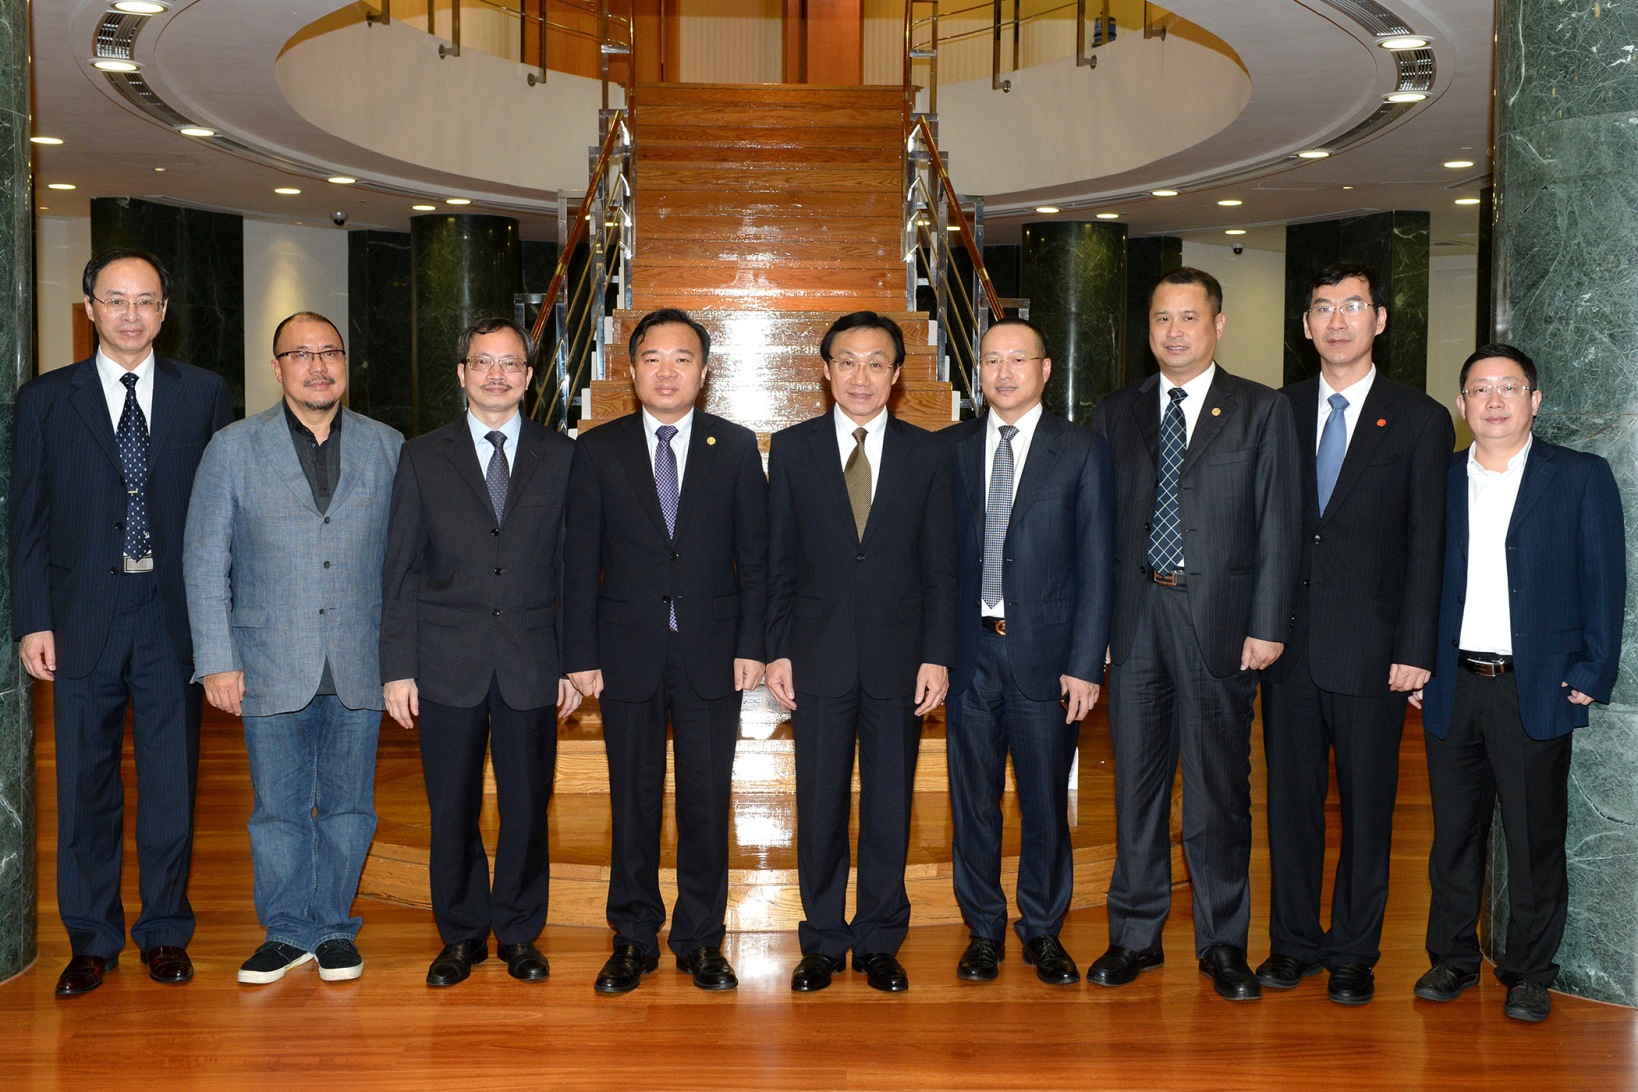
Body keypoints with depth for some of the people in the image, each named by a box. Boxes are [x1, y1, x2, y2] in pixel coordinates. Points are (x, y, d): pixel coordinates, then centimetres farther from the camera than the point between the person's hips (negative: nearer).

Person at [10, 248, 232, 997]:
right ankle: (92, 940, 23)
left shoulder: (204, 395, 5)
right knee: (85, 787, 8)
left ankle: (164, 932, 22)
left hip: (174, 618, 0)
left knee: (172, 783, 7)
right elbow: (28, 520, 4)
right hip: (83, 619, 0)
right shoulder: (44, 400, 5)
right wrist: (32, 620, -3)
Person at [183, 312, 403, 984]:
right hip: (271, 665, -1)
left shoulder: (386, 448, 5)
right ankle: (285, 930, 24)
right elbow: (204, 561, 0)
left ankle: (333, 927, 25)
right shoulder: (233, 448, 2)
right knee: (279, 808, 8)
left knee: (348, 805, 9)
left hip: (359, 665, 1)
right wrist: (217, 662, -6)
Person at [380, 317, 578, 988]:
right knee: (452, 808, 7)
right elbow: (400, 571, 4)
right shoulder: (423, 458, 6)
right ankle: (462, 935, 24)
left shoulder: (562, 457, 5)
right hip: (447, 662, 0)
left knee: (527, 806, 7)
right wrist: (397, 667, -2)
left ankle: (519, 932, 24)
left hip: (532, 662, 0)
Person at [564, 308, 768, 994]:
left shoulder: (736, 448, 4)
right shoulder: (598, 450, 4)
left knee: (707, 802, 5)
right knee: (633, 802, 8)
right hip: (627, 654, 0)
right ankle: (634, 939, 22)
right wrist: (581, 655, -2)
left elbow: (755, 553, 3)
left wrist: (752, 645, -4)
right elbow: (580, 561, 3)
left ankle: (700, 939, 20)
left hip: (712, 654, 0)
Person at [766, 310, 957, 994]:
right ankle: (823, 941, 21)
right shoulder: (792, 448, 4)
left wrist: (936, 656, -3)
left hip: (898, 658, 0)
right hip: (819, 656, 0)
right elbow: (778, 561, 5)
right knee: (820, 805, 6)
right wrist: (776, 650, -1)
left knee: (890, 806, 8)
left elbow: (940, 565, 3)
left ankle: (879, 941, 22)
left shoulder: (928, 453, 4)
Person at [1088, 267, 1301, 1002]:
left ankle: (1223, 942, 18)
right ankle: (1135, 935, 20)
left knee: (1219, 788, 5)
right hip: (1134, 616, 3)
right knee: (1136, 782, 8)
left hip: (1218, 618, -2)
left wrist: (1267, 625, -8)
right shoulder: (1116, 413, 12)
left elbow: (1277, 527, -1)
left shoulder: (1262, 412, 4)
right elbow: (1100, 524, 10)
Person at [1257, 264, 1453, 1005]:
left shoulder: (1420, 421, 1)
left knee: (1366, 806, 6)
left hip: (1370, 650, -2)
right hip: (1289, 644, 3)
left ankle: (1353, 954, 20)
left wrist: (1414, 650, -8)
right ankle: (1293, 941, 24)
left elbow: (1427, 546, -2)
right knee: (1291, 799, 10)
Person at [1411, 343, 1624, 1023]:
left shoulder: (1582, 478, 2)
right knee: (1454, 832, 10)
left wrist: (1591, 674, -7)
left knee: (1535, 839, 5)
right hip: (1452, 687, 3)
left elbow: (1604, 583, 0)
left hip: (1535, 690, -2)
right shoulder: (1439, 482, 9)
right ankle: (1452, 958, 24)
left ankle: (1529, 972, 19)